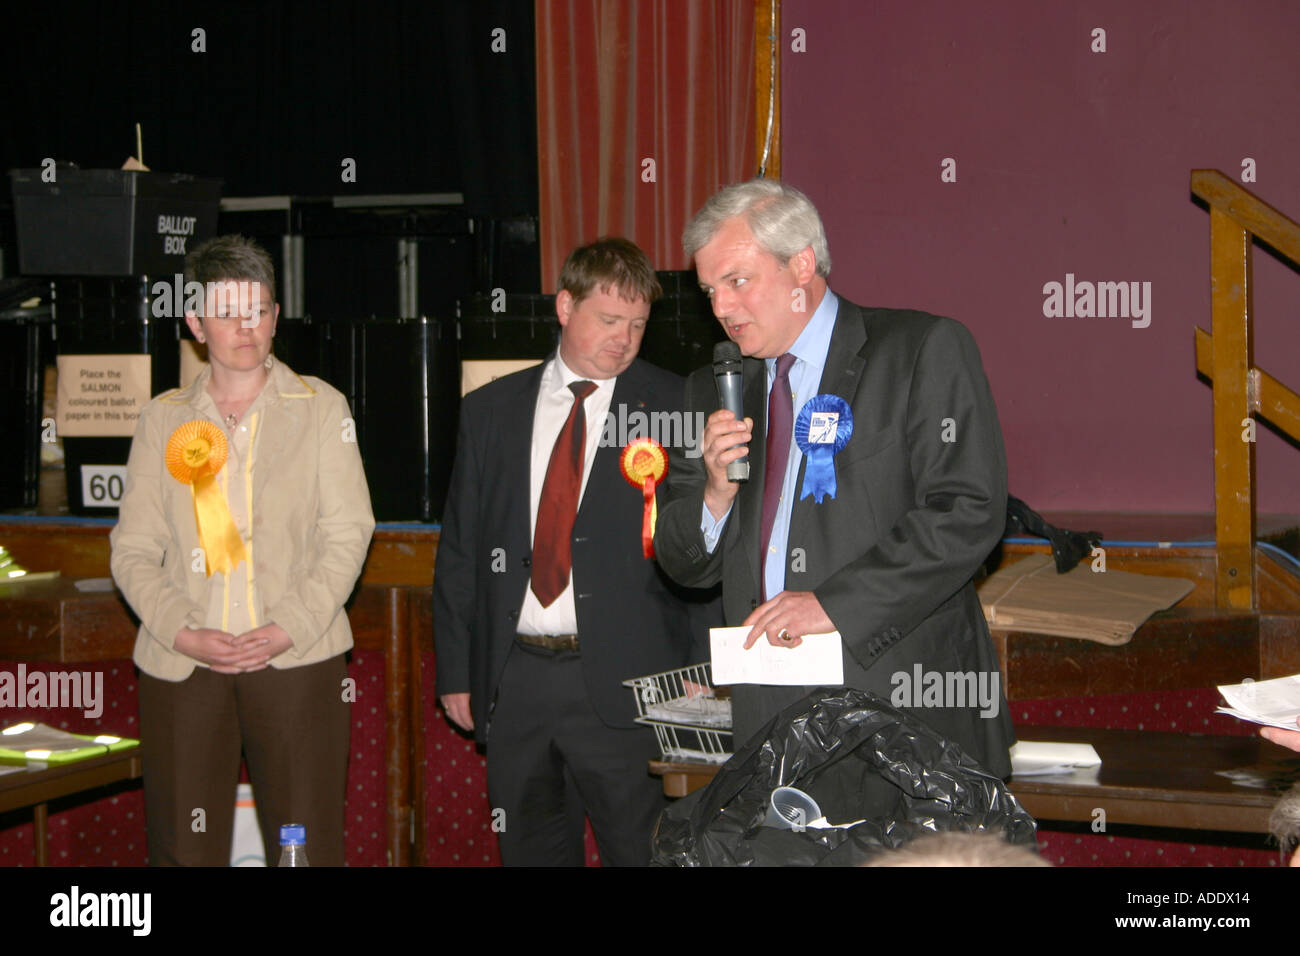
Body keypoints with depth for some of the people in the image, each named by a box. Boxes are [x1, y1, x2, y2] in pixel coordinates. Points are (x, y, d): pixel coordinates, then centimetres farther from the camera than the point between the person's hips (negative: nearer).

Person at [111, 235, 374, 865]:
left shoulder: (320, 407, 9)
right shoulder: (163, 419, 12)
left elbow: (348, 533, 1)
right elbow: (133, 549, 8)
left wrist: (288, 628, -11)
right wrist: (183, 632, -9)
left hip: (295, 658, -1)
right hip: (180, 665, 1)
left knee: (306, 847, -4)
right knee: (183, 851, 0)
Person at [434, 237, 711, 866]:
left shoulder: (674, 408, 1)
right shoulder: (491, 411, 11)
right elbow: (459, 549, 13)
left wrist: (698, 674, -8)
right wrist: (455, 670, 8)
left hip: (622, 682, -3)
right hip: (512, 680, 3)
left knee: (641, 851, -5)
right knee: (529, 852, 11)